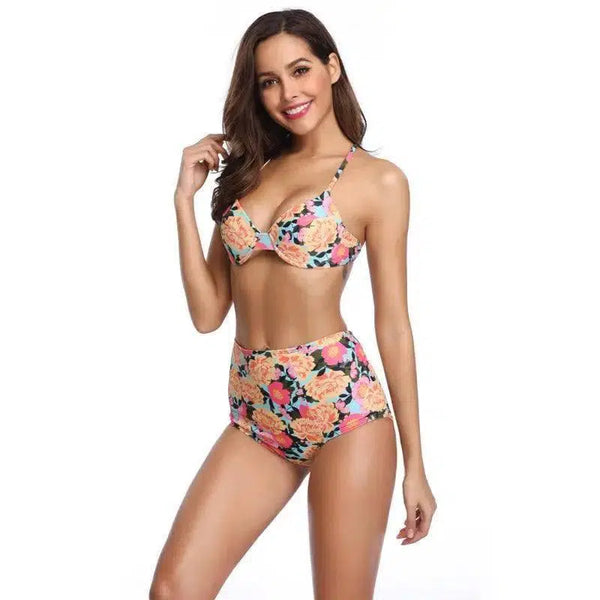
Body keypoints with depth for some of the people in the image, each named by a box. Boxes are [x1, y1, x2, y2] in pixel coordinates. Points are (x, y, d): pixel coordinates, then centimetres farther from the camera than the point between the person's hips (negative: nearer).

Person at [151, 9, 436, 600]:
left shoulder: (379, 180, 0)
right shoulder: (249, 170, 13)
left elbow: (393, 325, -1)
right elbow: (207, 313, 8)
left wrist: (415, 463, 0)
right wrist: (184, 197, 4)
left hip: (341, 402, -4)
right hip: (254, 416, 5)